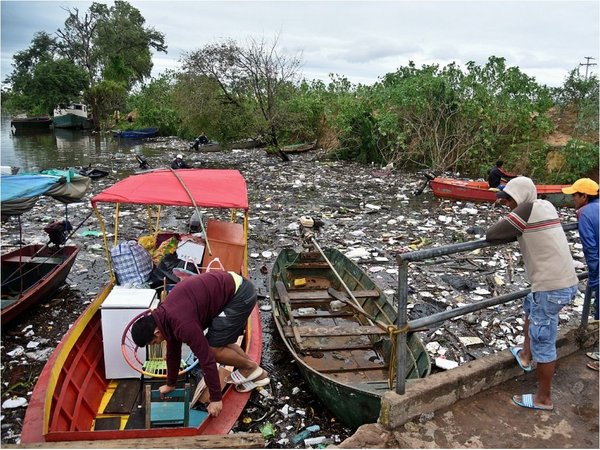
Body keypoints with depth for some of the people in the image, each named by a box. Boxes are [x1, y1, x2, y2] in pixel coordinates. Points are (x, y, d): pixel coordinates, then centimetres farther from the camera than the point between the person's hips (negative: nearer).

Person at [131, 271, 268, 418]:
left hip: (240, 295, -9)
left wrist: (216, 398, -8)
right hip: (235, 288, 9)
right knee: (220, 343, 16)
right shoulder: (164, 316, 7)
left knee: (213, 349, -4)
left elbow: (207, 359, -17)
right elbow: (173, 351, 23)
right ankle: (256, 374, 22)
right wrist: (170, 384, 33)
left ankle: (251, 368, 15)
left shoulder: (183, 324, -22)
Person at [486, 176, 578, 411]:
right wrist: (512, 204, 14)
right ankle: (525, 356, 43)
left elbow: (491, 234, -13)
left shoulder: (527, 210, -15)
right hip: (567, 283, 9)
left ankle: (543, 399, 20)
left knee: (543, 344, 5)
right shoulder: (546, 205, 9)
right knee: (530, 306, 34)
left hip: (551, 288, -9)